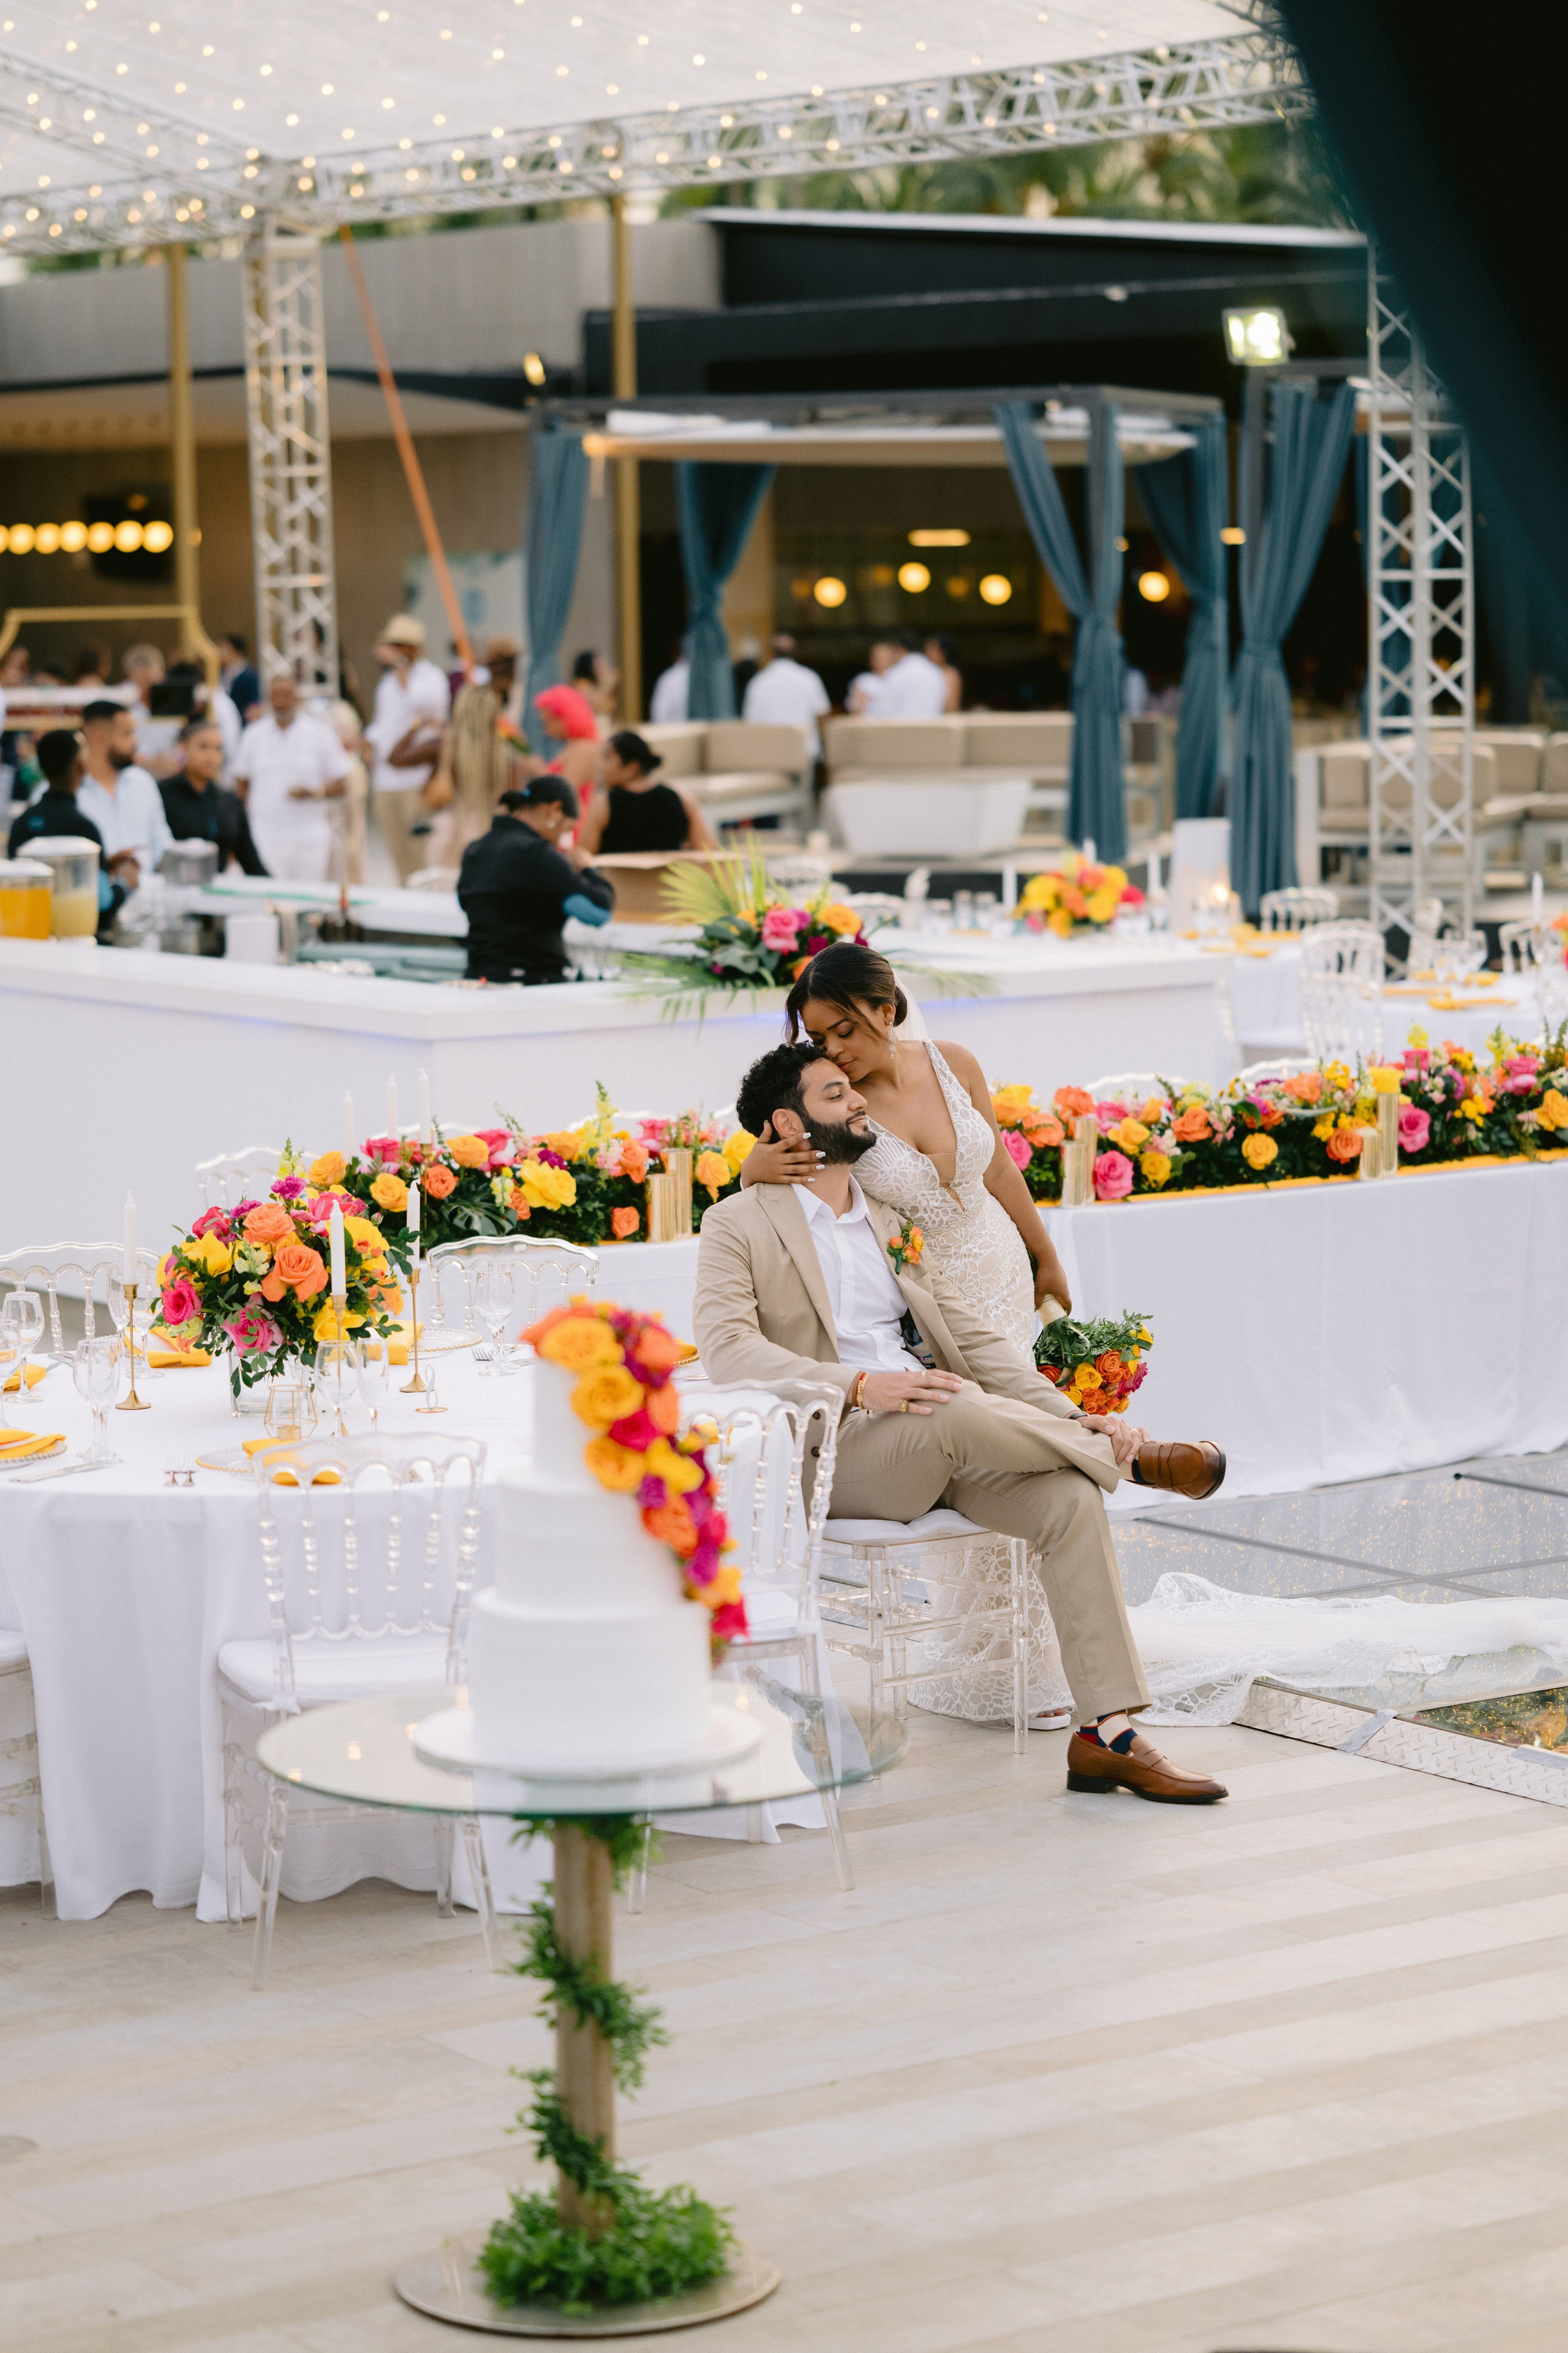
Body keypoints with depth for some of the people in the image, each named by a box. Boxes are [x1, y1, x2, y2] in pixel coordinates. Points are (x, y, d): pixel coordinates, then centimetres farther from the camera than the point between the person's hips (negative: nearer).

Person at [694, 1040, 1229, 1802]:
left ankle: (1107, 1734, -24)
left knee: (1070, 1498, -22)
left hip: (942, 1450, 6)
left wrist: (1070, 1416, 1)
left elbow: (973, 1340, 18)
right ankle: (1131, 1457, -10)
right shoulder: (738, 1226, 5)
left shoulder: (892, 1224, 24)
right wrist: (859, 1386, -26)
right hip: (832, 1449, -6)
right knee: (958, 1411, -36)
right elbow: (726, 1348, -12)